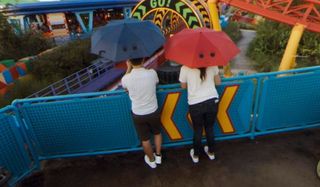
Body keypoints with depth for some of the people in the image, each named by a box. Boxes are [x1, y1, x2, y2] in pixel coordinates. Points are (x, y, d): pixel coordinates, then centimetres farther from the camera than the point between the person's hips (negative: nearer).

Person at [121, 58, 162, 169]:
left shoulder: (126, 78, -20)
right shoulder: (152, 73, -19)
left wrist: (129, 68, 5)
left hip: (138, 115, -1)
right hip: (153, 112, 1)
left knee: (145, 139, 21)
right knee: (157, 133, 28)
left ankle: (151, 160, 42)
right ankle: (158, 156, 45)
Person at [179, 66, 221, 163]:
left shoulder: (185, 68, -10)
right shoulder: (212, 65, -3)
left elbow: (183, 86, 3)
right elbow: (218, 82, 7)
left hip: (195, 104, -2)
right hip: (212, 101, 2)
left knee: (197, 130, 17)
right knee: (210, 128, 22)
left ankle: (195, 155, 36)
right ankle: (211, 152, 42)